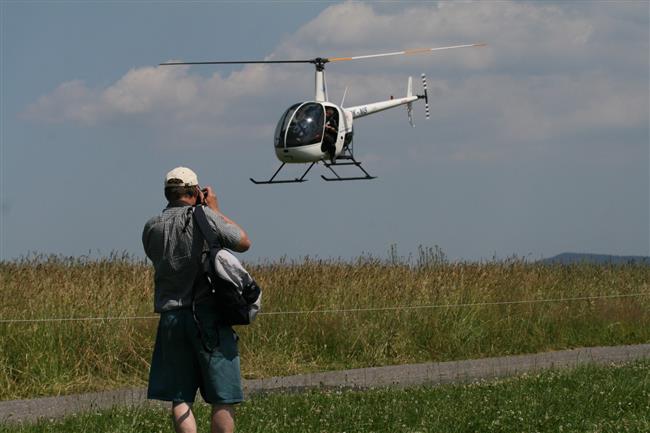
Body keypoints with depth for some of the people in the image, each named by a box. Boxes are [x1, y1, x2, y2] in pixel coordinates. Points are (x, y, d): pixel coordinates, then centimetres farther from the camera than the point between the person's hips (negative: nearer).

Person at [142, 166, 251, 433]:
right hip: (208, 316, -4)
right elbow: (244, 242, 3)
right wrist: (215, 210, 13)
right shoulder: (205, 218, -8)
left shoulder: (152, 228, 5)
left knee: (179, 398, 6)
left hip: (171, 319, 4)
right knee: (223, 400, 1)